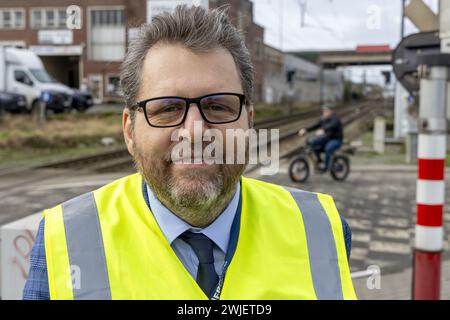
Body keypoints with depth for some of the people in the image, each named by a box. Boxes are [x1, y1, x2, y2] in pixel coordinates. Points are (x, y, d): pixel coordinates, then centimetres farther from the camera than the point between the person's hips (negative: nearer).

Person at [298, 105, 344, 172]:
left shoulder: (335, 118, -16)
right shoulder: (323, 119, 6)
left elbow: (332, 125, -37)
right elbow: (315, 126, -2)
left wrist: (322, 130, -55)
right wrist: (305, 129, -19)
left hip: (336, 140, -7)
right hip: (326, 138, 7)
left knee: (328, 148, -37)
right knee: (312, 142, -15)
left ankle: (326, 166, -19)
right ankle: (319, 160, -5)